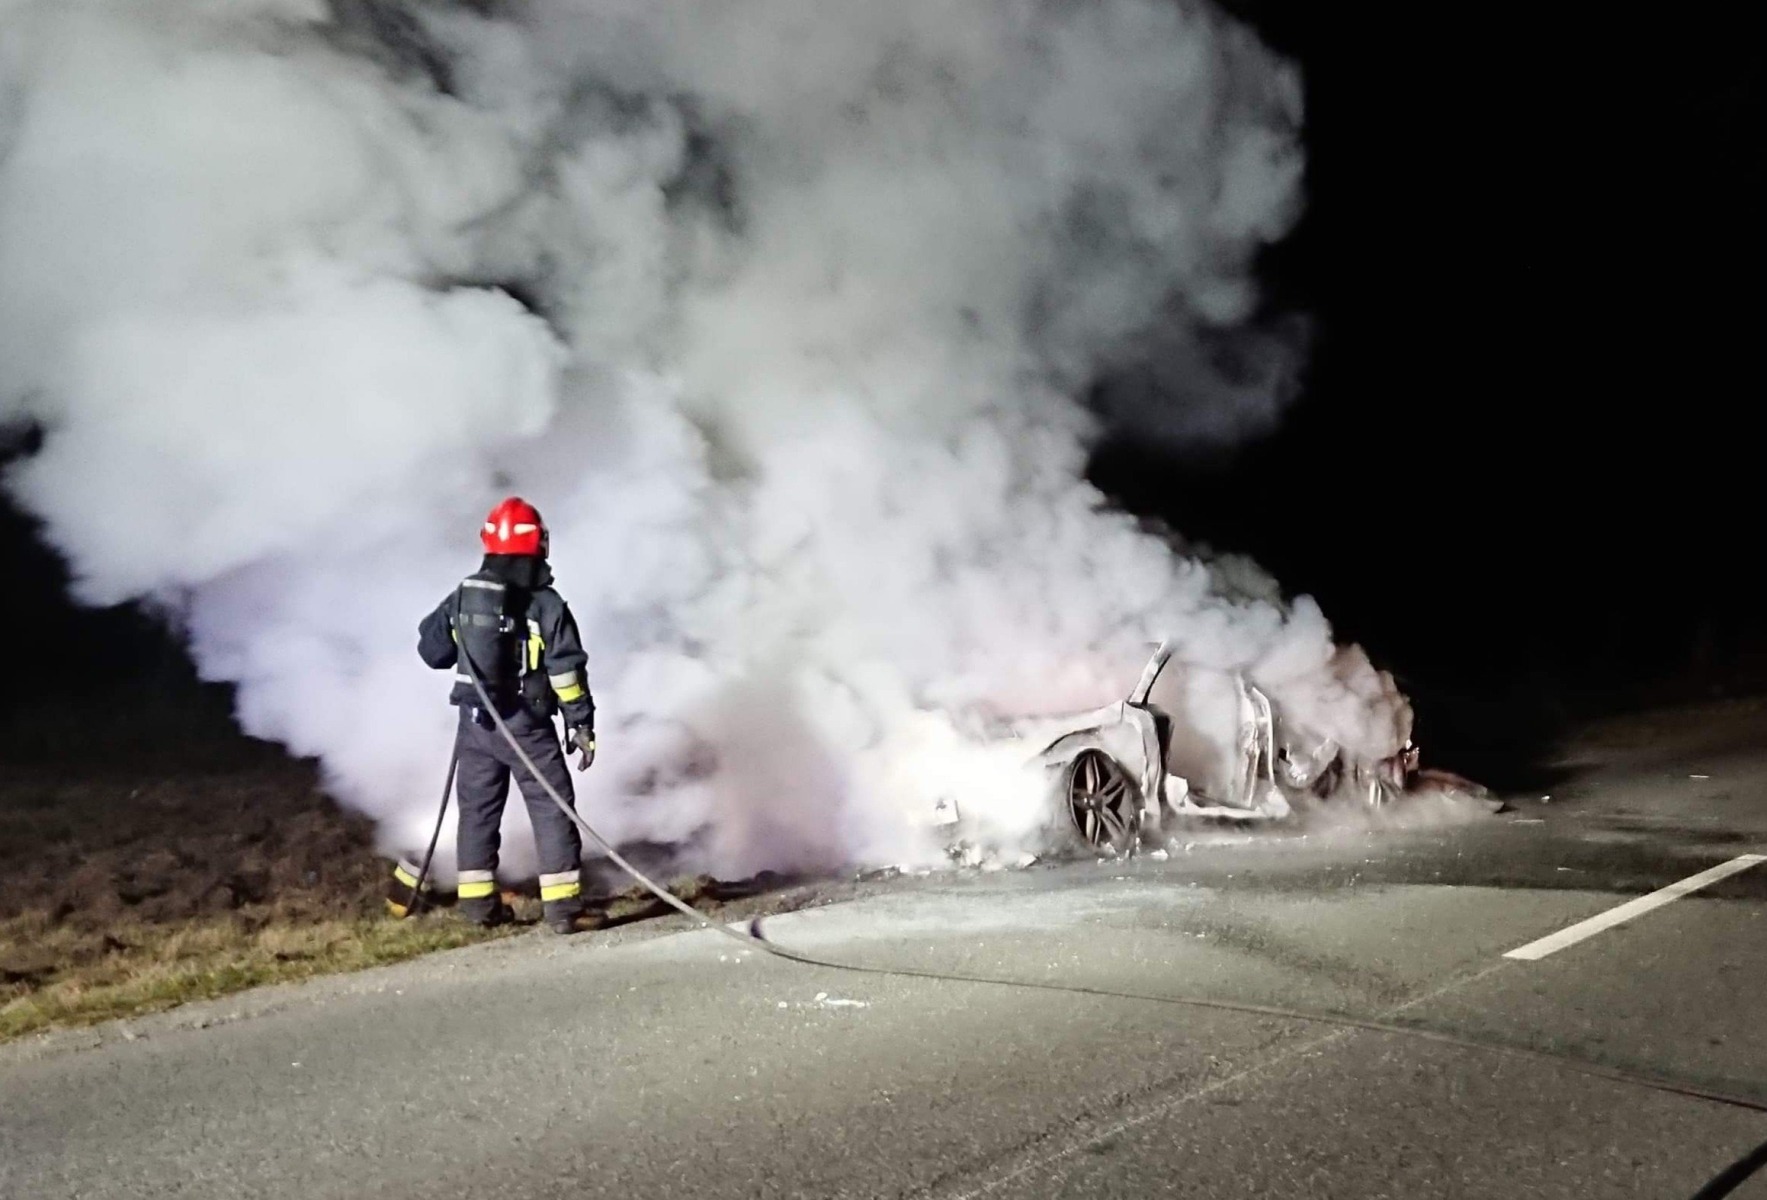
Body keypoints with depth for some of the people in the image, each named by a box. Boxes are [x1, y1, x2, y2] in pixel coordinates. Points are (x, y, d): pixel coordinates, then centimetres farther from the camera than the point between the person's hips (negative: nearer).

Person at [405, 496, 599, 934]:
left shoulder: (462, 597, 1)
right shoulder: (546, 604, -13)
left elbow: (430, 649, 10)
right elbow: (567, 670, -14)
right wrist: (581, 723, -7)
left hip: (476, 722, 5)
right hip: (526, 726, -4)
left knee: (478, 807, 16)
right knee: (551, 810, 1)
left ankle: (479, 900, 22)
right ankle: (563, 906, -2)